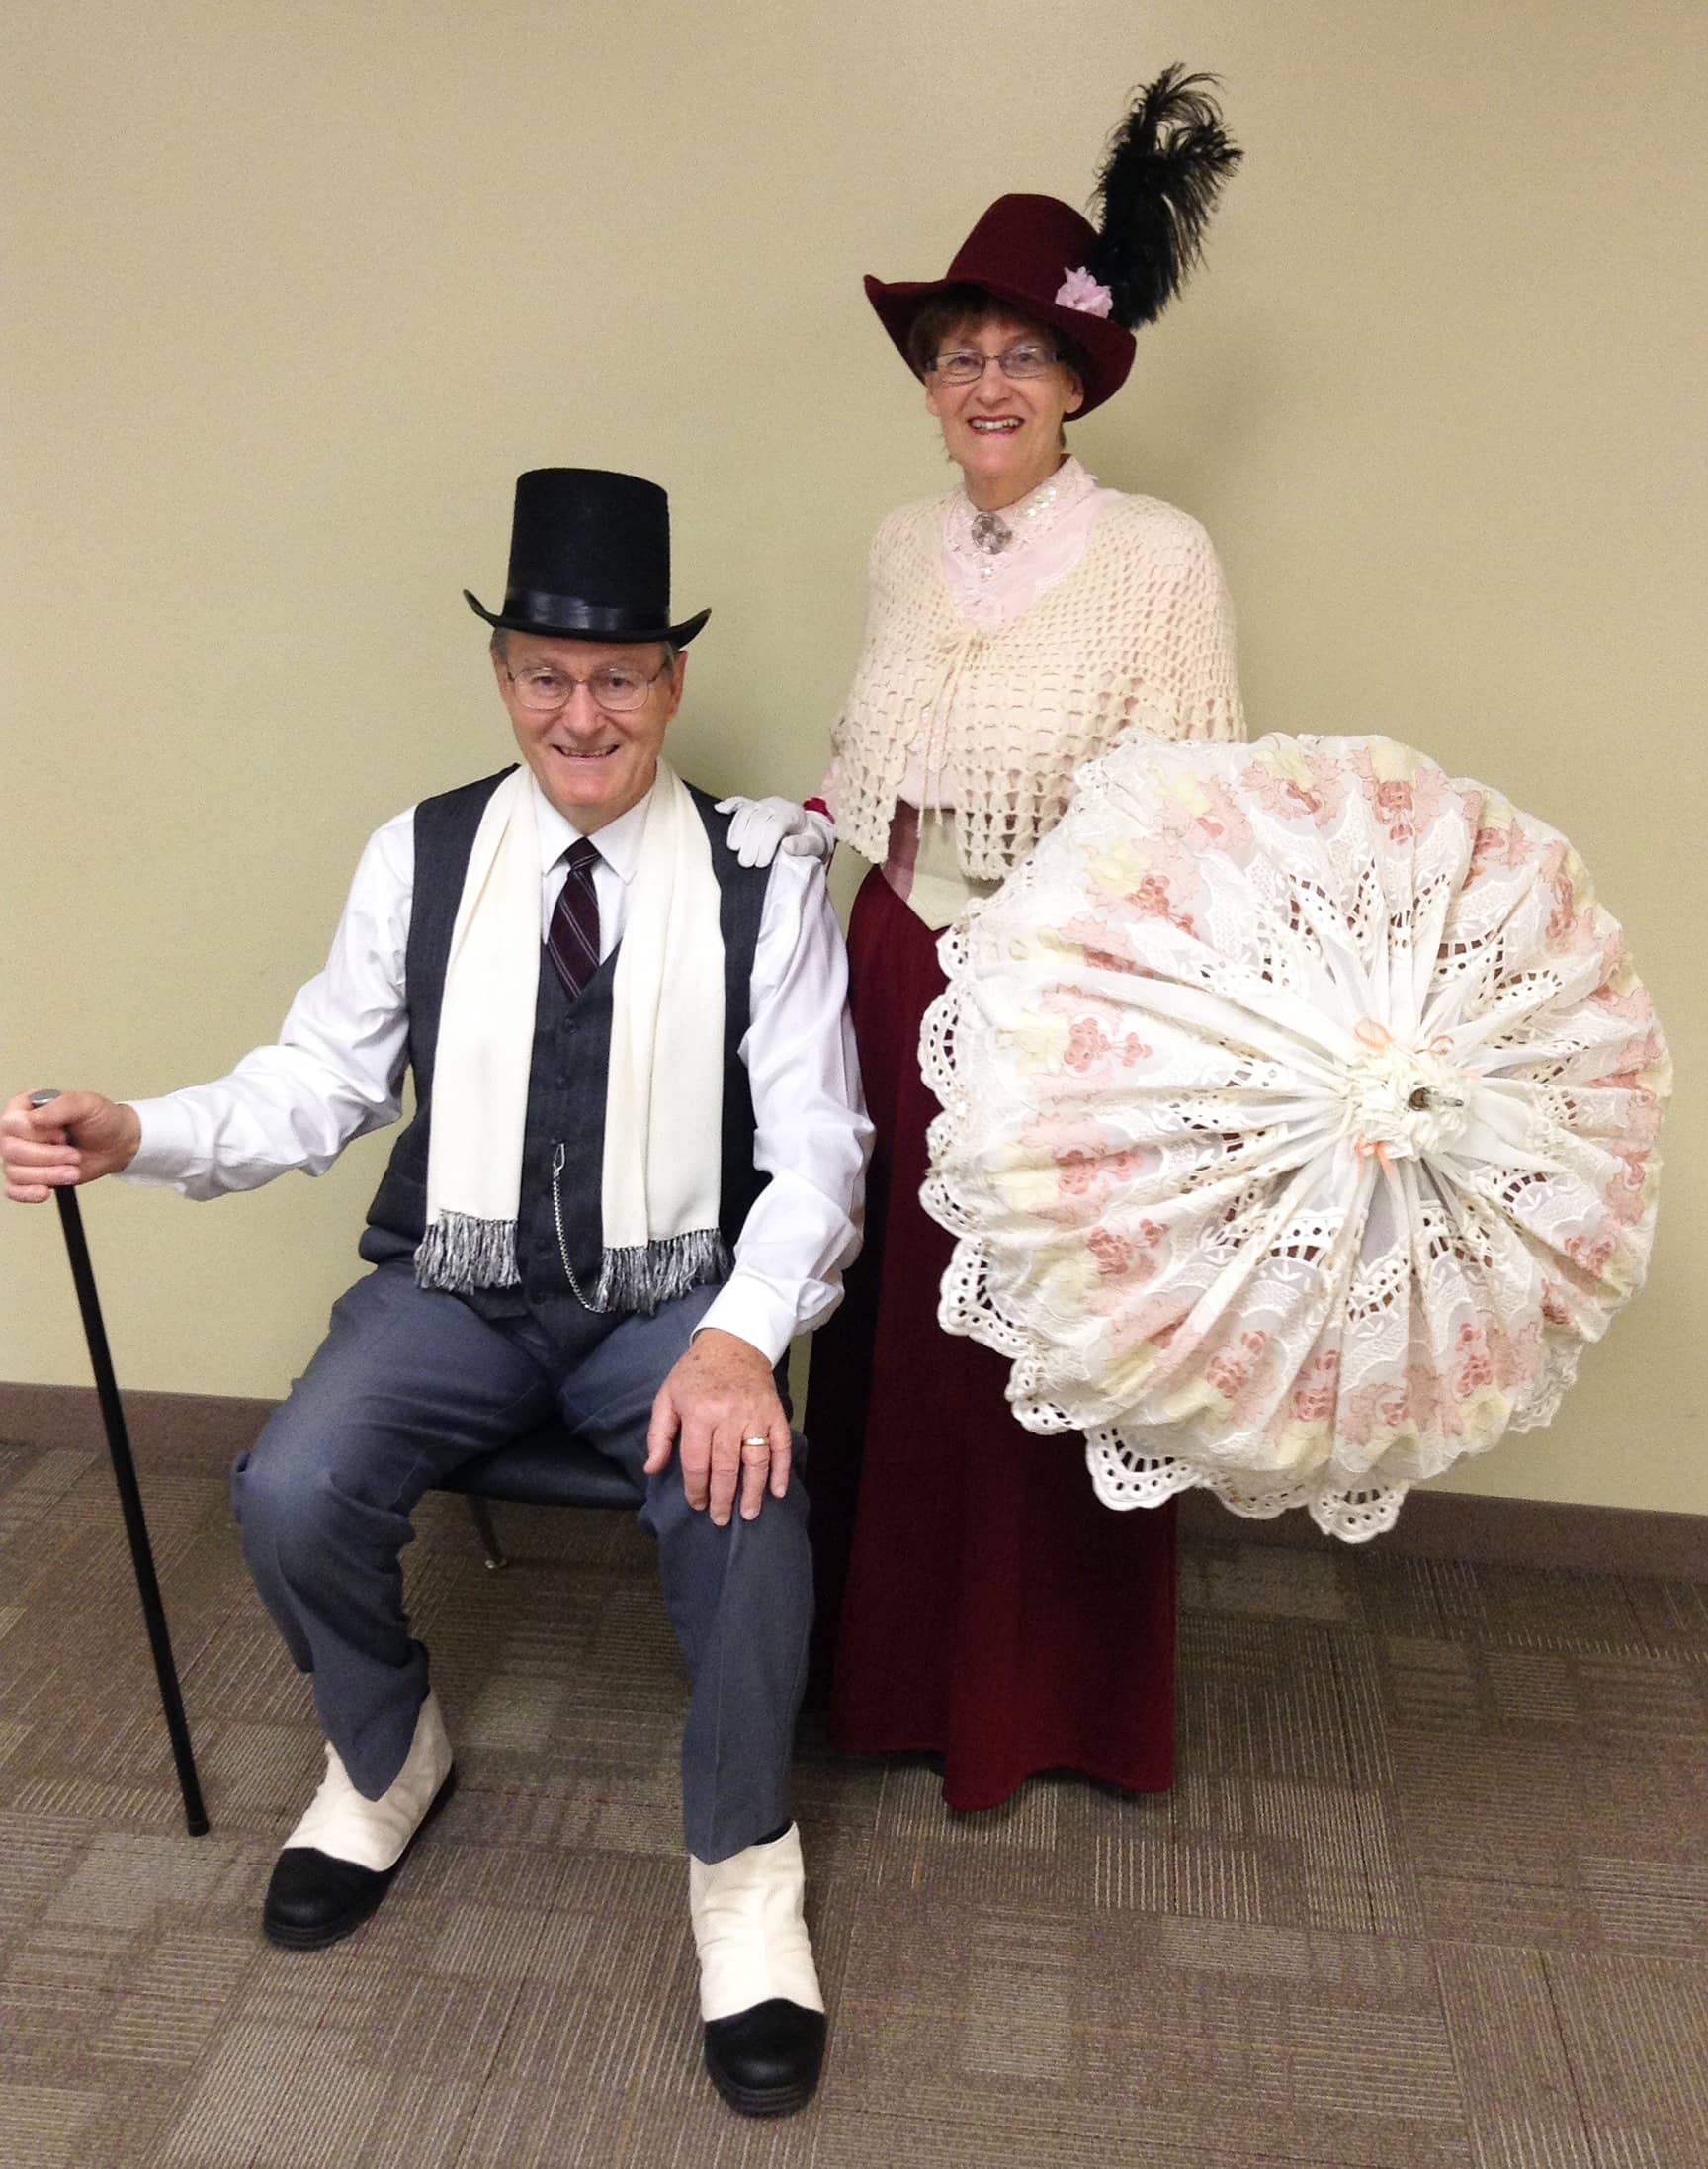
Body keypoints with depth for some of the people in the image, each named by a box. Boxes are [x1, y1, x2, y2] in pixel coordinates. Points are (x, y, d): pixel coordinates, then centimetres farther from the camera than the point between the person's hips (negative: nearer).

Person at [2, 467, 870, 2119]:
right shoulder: (420, 857, 3)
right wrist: (141, 1138, -14)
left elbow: (813, 1148, -7)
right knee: (291, 1498, -21)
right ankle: (384, 1758, 15)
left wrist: (740, 1334, -23)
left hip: (674, 1303, -2)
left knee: (743, 1508, -30)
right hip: (454, 1289, 2)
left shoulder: (762, 884, -4)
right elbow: (319, 1083, 4)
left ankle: (742, 1871, -1)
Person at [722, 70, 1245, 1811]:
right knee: (887, 1323, 16)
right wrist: (812, 812, 5)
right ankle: (887, 1654, 39)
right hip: (898, 979, 6)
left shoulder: (1158, 557, -11)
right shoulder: (905, 545, 7)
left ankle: (1047, 1695, 32)